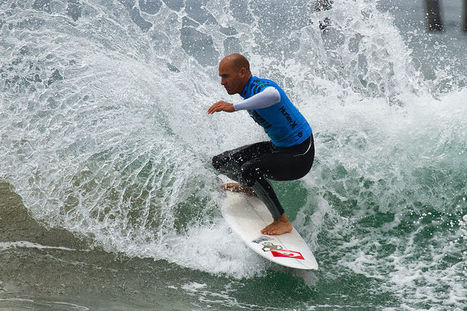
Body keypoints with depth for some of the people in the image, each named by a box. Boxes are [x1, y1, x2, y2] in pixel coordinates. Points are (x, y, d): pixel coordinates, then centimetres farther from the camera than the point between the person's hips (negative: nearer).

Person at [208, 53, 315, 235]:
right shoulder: (248, 90, 3)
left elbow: (273, 96, -54)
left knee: (250, 169, -34)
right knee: (221, 162, 8)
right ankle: (249, 187, 38)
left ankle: (282, 222, -20)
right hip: (277, 147, 10)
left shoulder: (260, 87, -26)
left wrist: (234, 107, -54)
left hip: (299, 156, -9)